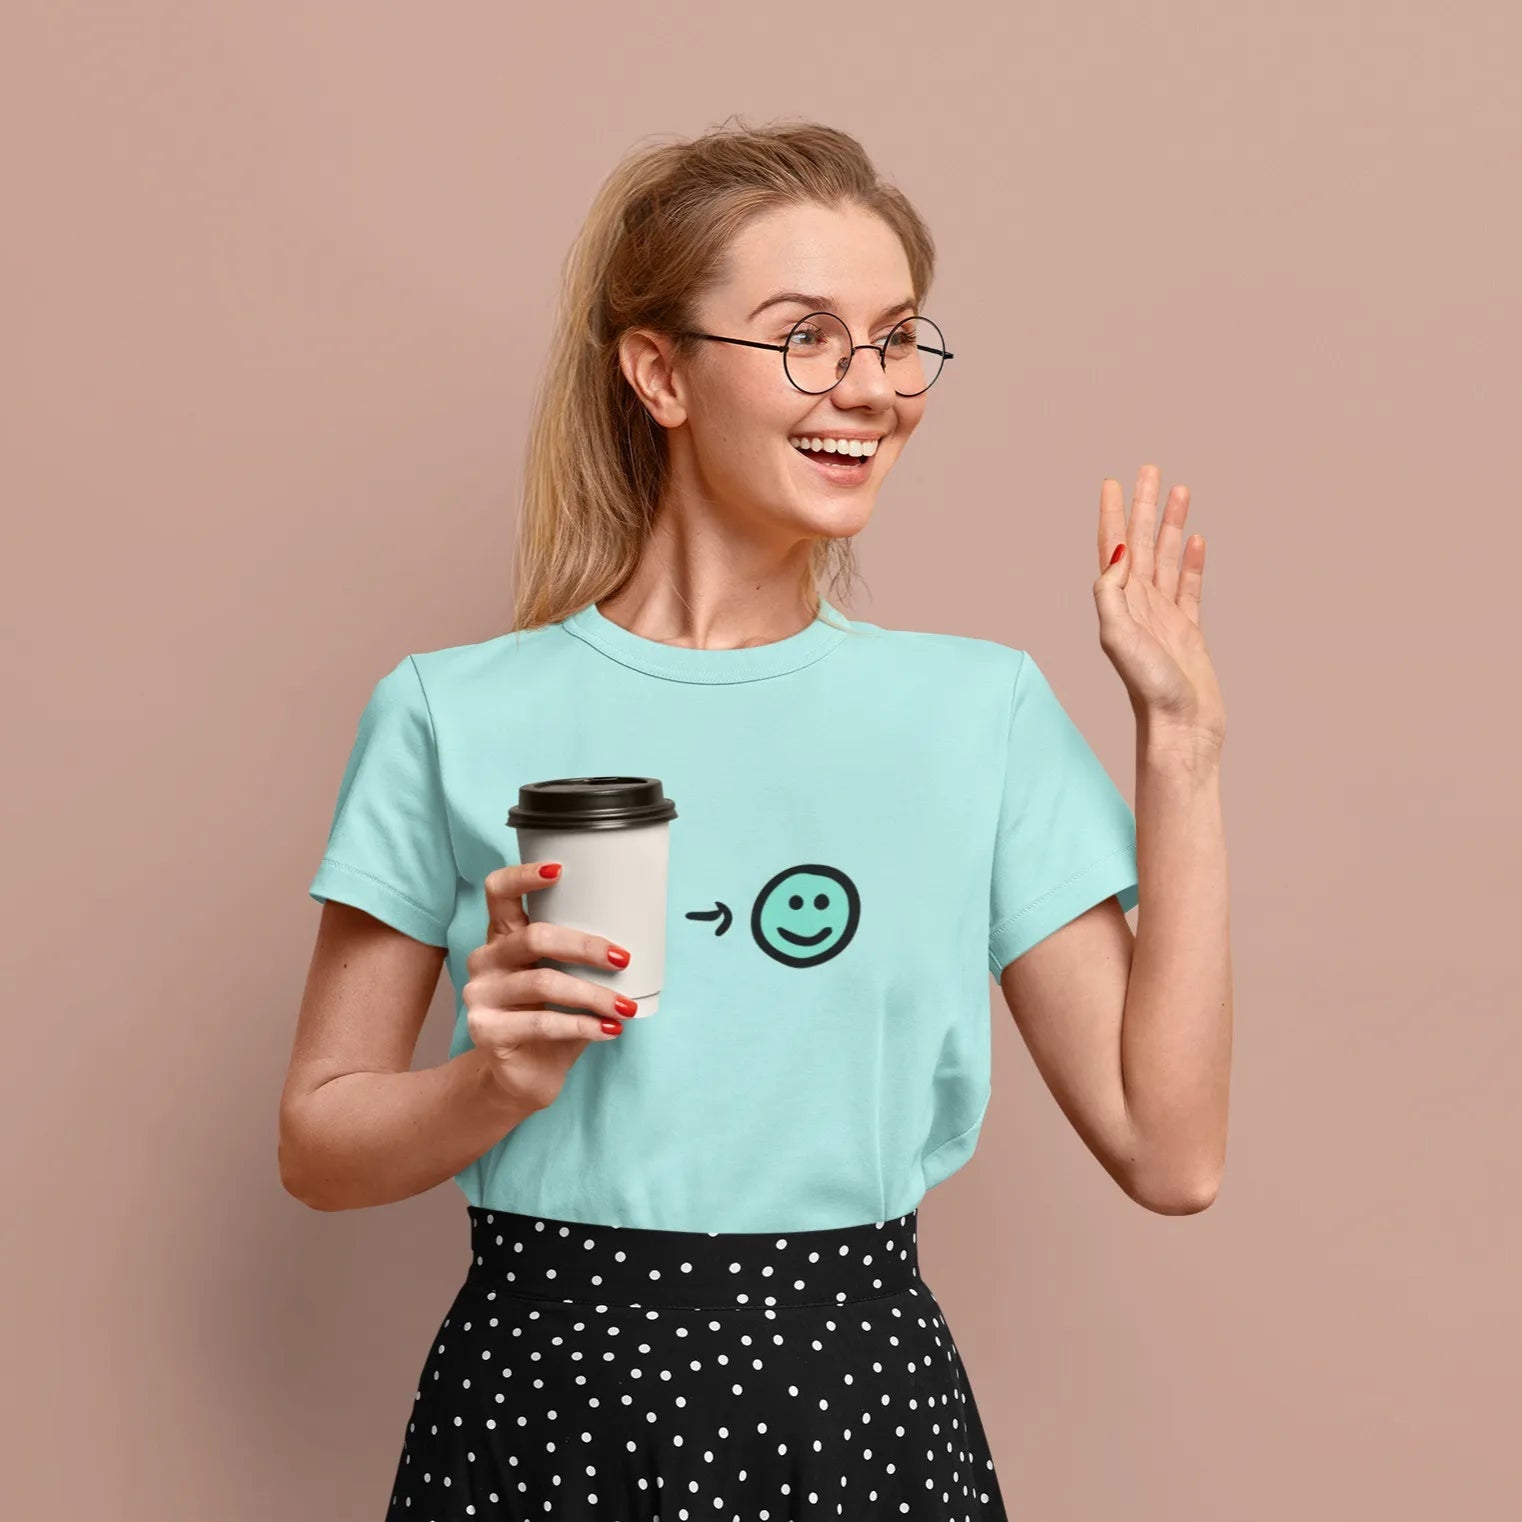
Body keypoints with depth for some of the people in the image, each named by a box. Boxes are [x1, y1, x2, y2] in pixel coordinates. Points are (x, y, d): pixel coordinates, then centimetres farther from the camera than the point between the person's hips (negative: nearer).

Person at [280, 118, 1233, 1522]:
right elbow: (318, 1146, 3)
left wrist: (1183, 740, -4)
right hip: (543, 1405, -1)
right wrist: (503, 1080, -17)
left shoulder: (983, 707, 1)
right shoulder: (455, 715, -3)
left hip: (867, 1406, 1)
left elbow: (1168, 1154, -3)